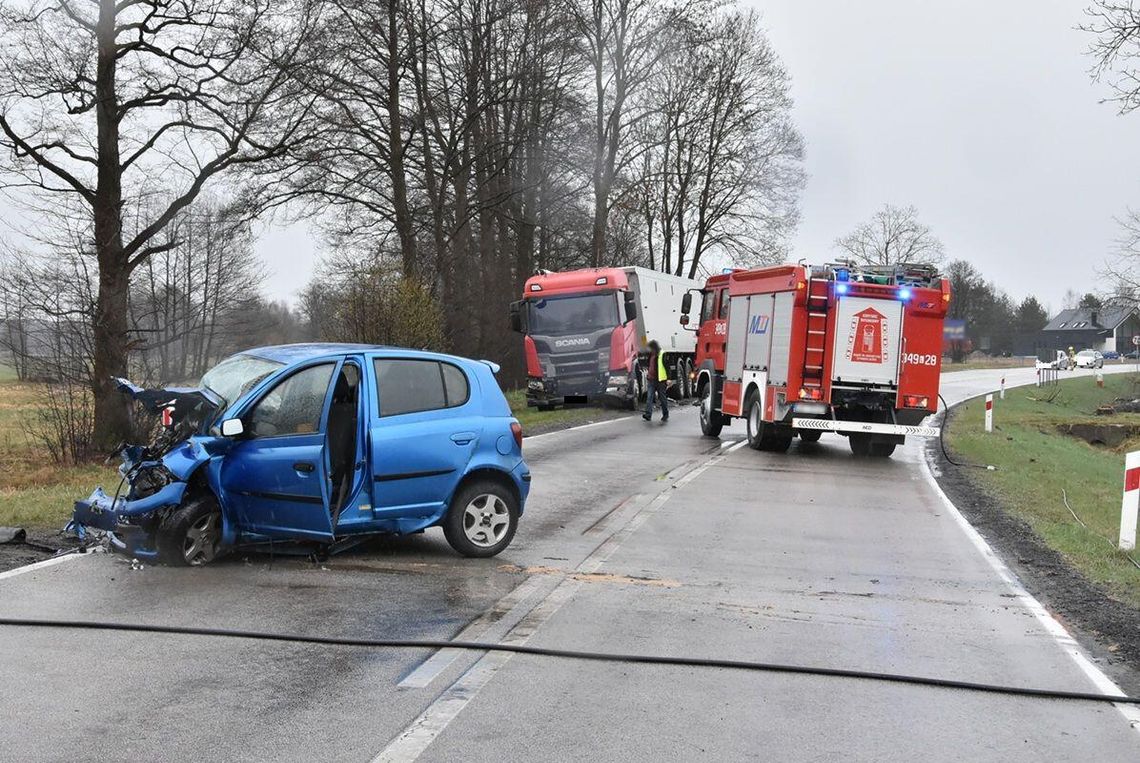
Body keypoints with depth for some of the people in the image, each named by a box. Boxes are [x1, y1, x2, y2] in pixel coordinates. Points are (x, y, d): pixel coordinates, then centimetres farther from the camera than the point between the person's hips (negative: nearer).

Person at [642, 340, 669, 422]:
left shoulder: (662, 355, -8)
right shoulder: (651, 355, 12)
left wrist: (668, 379, -15)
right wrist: (648, 373, 28)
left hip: (660, 380, -6)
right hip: (652, 380, 6)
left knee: (662, 398, 5)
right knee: (649, 397, -6)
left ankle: (665, 415, 18)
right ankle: (648, 415, -11)